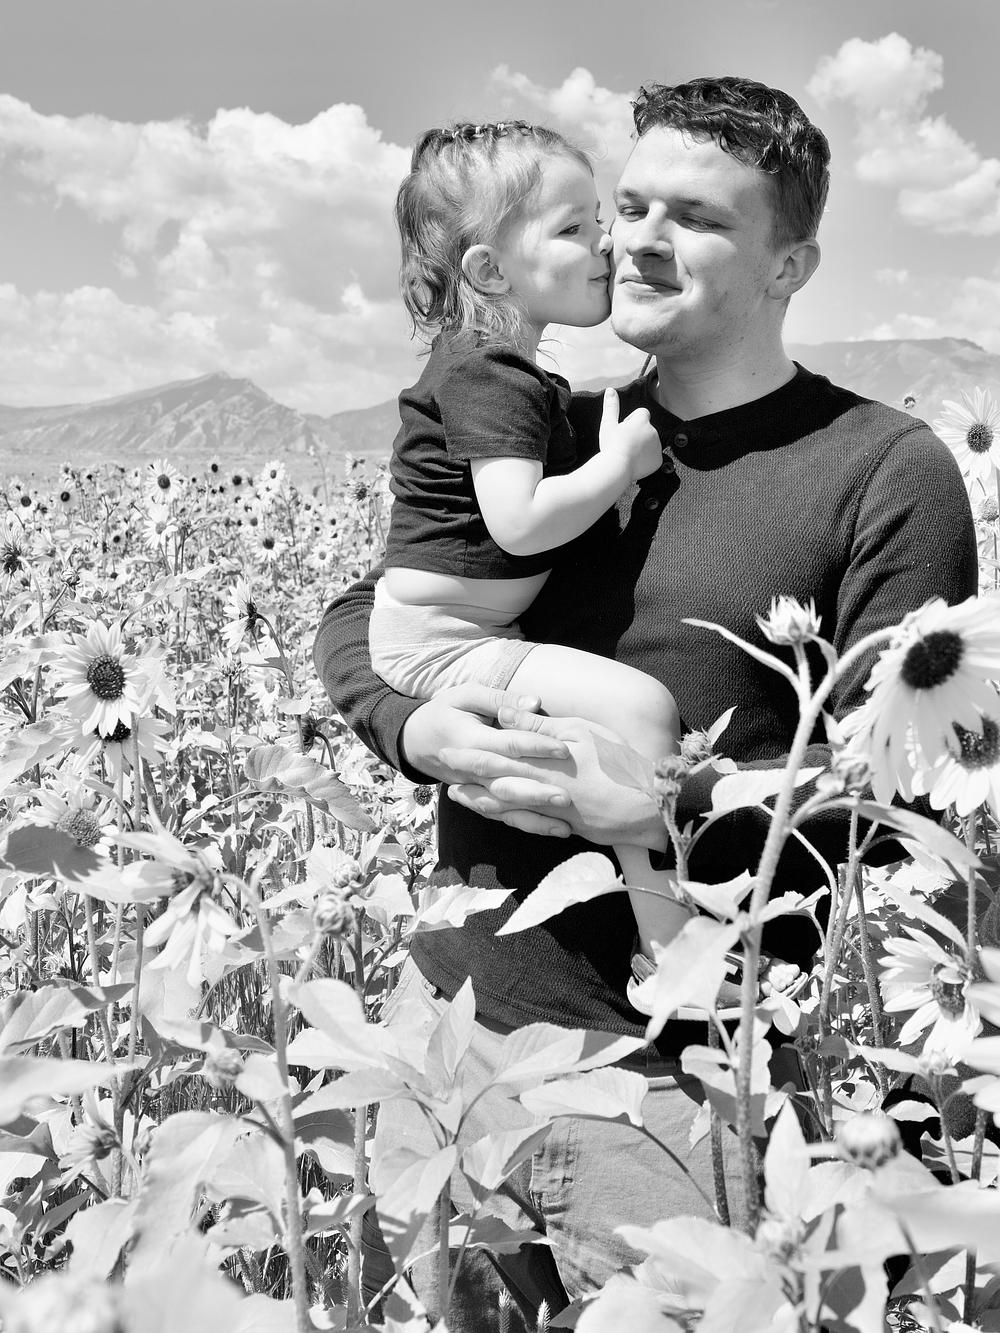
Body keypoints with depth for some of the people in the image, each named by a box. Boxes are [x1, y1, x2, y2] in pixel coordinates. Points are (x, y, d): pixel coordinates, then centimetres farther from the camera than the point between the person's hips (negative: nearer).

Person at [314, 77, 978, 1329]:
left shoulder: (888, 472, -6)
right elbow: (355, 619, 10)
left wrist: (658, 810, -23)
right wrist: (419, 725, -11)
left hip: (678, 1067, -4)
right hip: (454, 999, 5)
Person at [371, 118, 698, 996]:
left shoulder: (503, 367, 14)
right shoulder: (491, 375, -18)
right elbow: (520, 522, -29)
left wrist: (608, 451, 16)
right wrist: (619, 461, -17)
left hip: (470, 634, 11)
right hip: (440, 643, -11)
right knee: (639, 705, -25)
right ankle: (673, 955, -18)